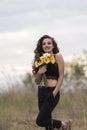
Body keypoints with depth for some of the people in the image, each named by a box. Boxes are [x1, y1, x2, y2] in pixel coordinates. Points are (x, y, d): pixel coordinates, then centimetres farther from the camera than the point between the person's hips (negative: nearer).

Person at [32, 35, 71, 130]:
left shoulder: (57, 56, -2)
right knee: (47, 121, 6)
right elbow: (37, 81, 12)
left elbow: (61, 76, -6)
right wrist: (39, 73, -10)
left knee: (40, 121, -12)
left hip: (52, 91, -6)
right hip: (41, 92, 6)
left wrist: (54, 93, -13)